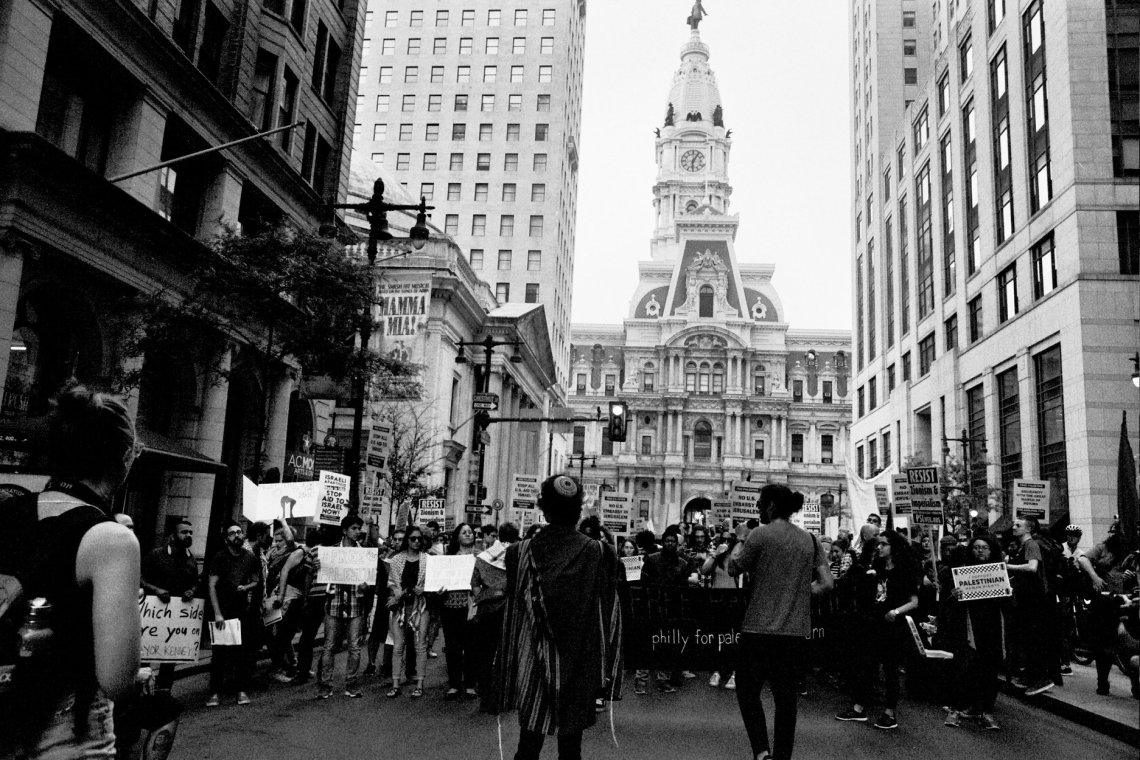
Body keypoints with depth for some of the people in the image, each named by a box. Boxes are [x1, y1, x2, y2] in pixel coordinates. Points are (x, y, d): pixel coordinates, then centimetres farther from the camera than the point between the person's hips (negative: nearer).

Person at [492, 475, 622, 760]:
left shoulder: (521, 553, -7)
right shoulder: (599, 554, -7)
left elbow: (512, 616, 0)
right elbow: (610, 616, -3)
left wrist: (505, 677, 9)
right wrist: (607, 672, 6)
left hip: (534, 666, 0)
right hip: (580, 670, 0)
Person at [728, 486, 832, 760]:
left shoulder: (760, 535, -10)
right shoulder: (809, 540, 6)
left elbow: (733, 569, -2)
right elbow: (826, 583, 3)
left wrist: (740, 540, 11)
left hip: (760, 628, -5)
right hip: (796, 631, 5)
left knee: (747, 690, 8)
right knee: (786, 696, 12)